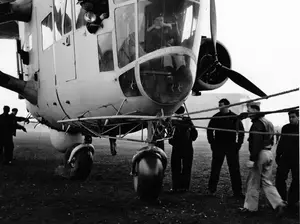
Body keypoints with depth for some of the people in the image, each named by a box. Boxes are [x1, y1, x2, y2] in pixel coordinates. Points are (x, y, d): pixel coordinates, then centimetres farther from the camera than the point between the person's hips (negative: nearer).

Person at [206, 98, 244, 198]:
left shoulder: (235, 118, 2)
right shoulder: (216, 117, 2)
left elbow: (241, 131, 9)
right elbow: (209, 130, 7)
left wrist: (239, 143, 1)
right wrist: (212, 142, -1)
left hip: (232, 147, 0)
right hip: (218, 147, 0)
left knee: (235, 170, 0)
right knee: (215, 169, 4)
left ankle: (237, 192, 7)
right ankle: (211, 190, 15)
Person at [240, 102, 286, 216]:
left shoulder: (257, 124, -15)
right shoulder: (268, 123, 16)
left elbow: (256, 143, -22)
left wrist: (252, 159, -23)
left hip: (260, 154, -9)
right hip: (269, 153, 9)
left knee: (253, 182, 3)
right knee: (266, 181, 14)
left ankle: (250, 207, 12)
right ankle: (279, 204, 5)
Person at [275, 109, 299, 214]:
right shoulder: (285, 128, 6)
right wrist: (278, 155, 12)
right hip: (285, 158, 3)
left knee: (296, 182, 3)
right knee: (280, 178, -1)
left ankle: (292, 203, 15)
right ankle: (281, 200, 14)